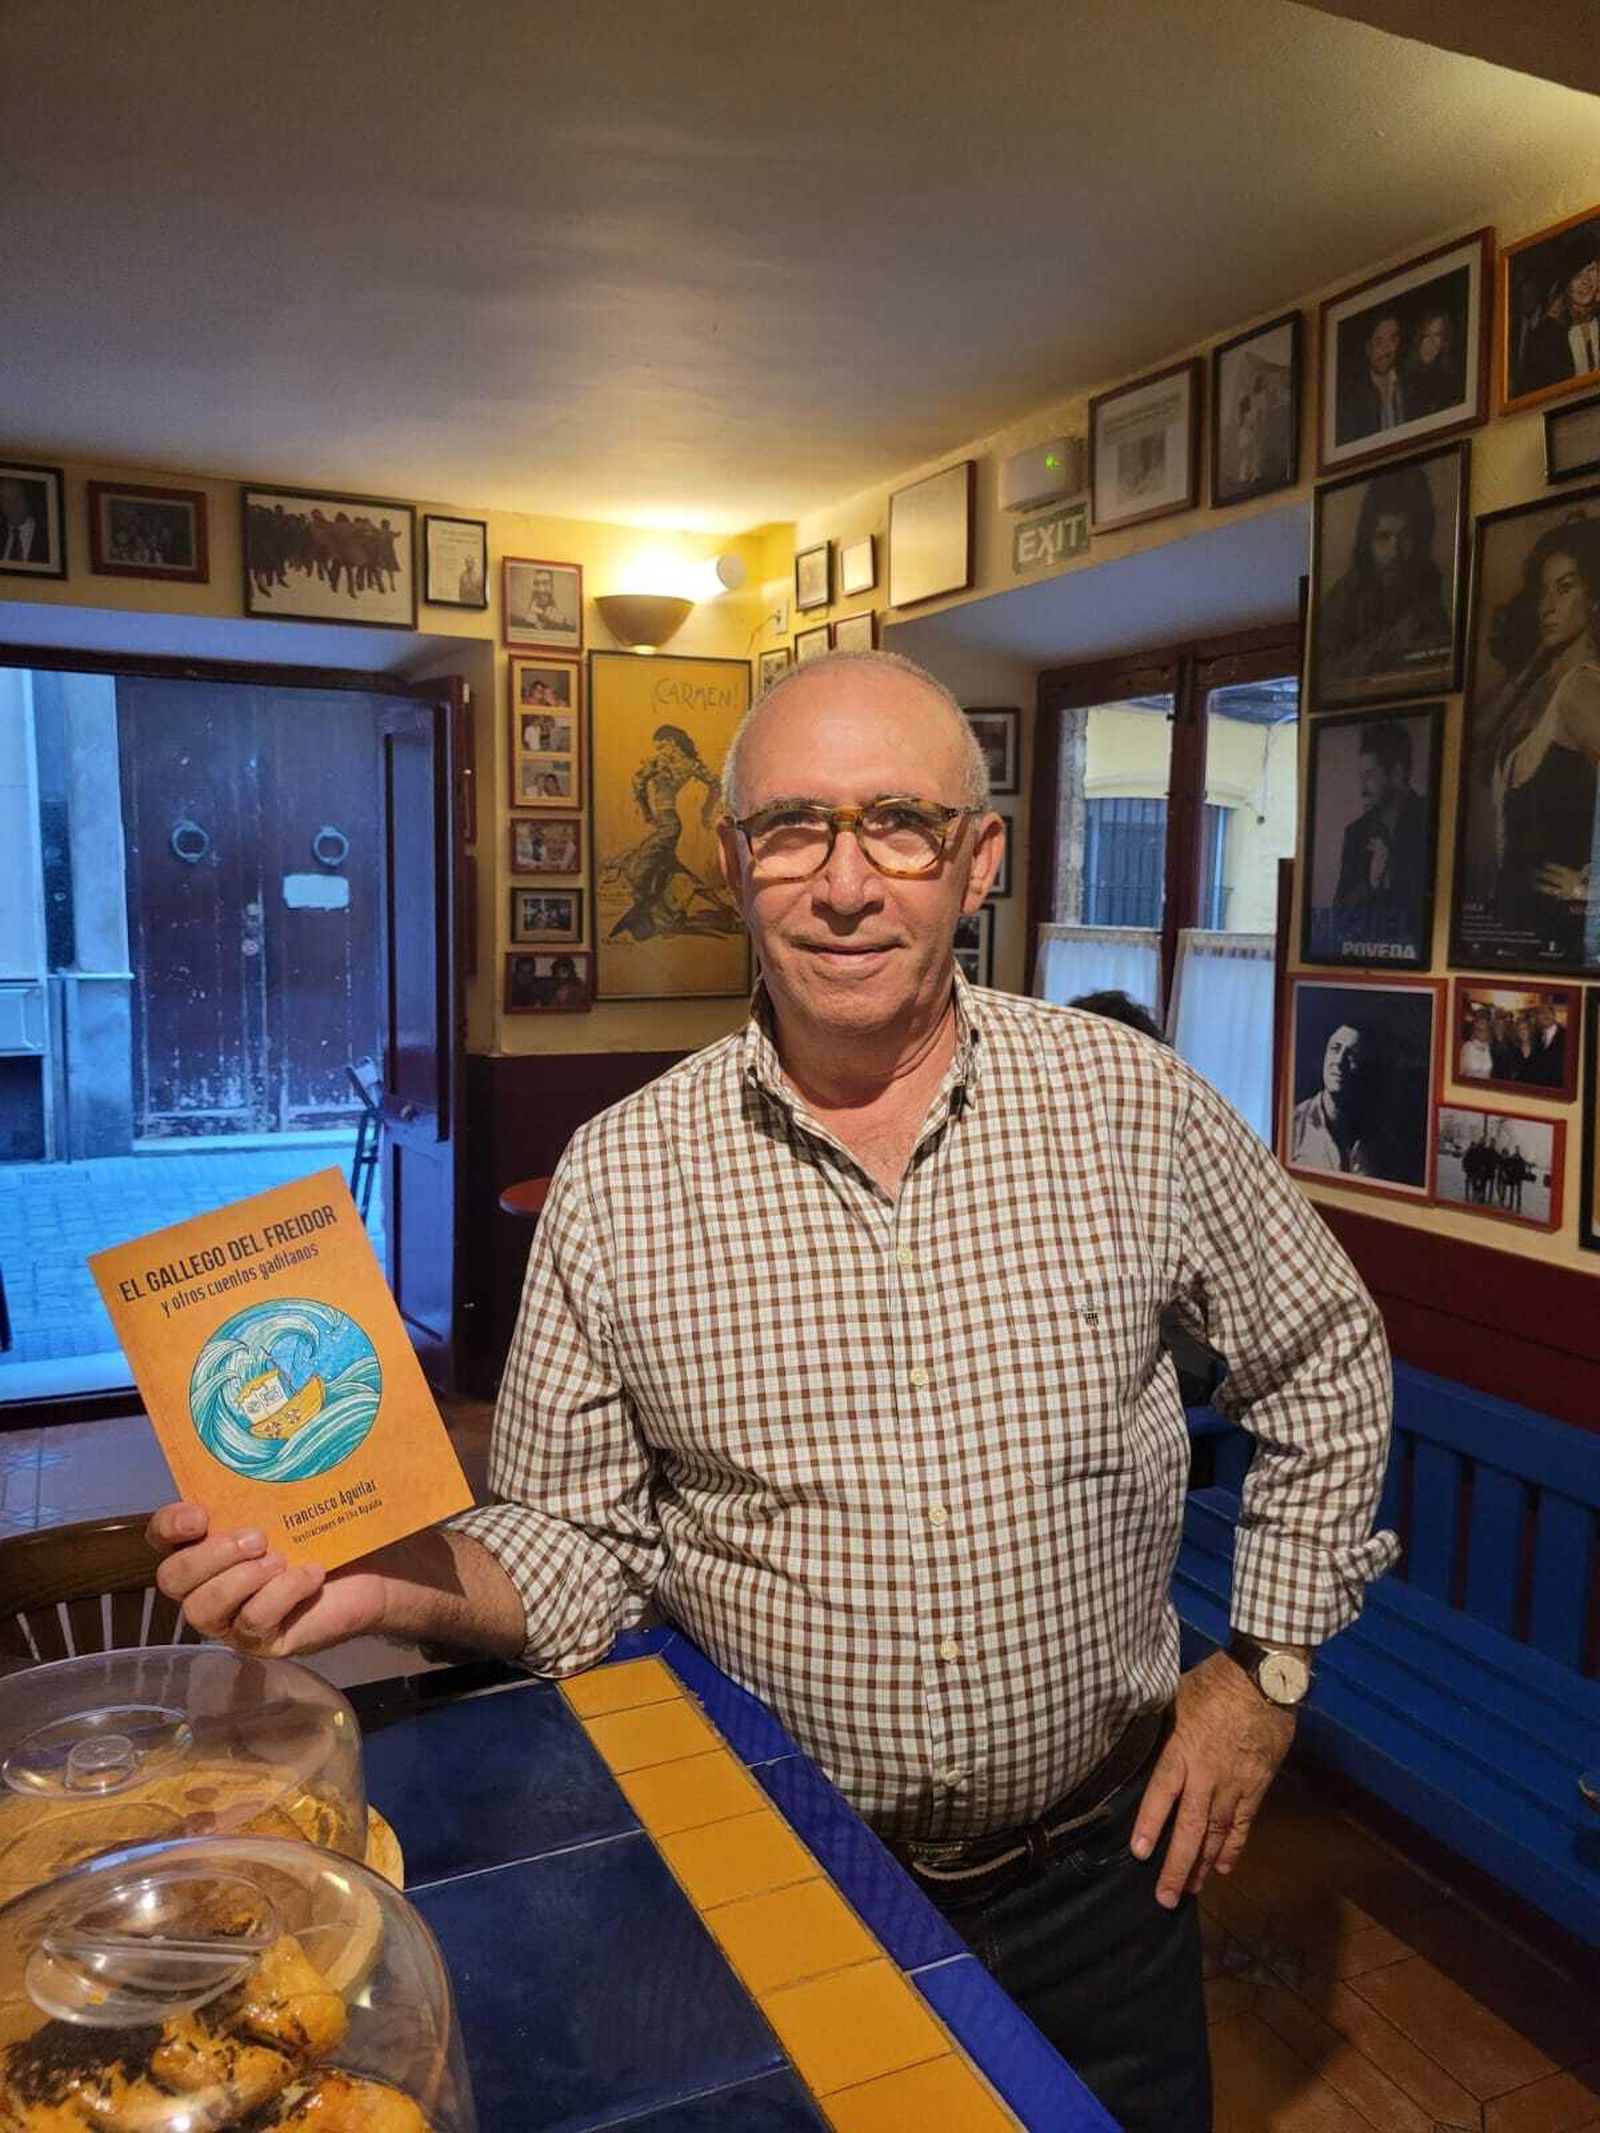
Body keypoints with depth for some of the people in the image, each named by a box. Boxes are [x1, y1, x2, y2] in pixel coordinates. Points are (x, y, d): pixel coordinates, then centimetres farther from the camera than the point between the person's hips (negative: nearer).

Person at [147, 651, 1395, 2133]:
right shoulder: (617, 1178, -13)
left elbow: (1326, 1369, 3)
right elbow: (580, 1548, -6)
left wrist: (1262, 1669, 0)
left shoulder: (1136, 1109, -12)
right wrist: (387, 1579, -25)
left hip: (1101, 1866, 1)